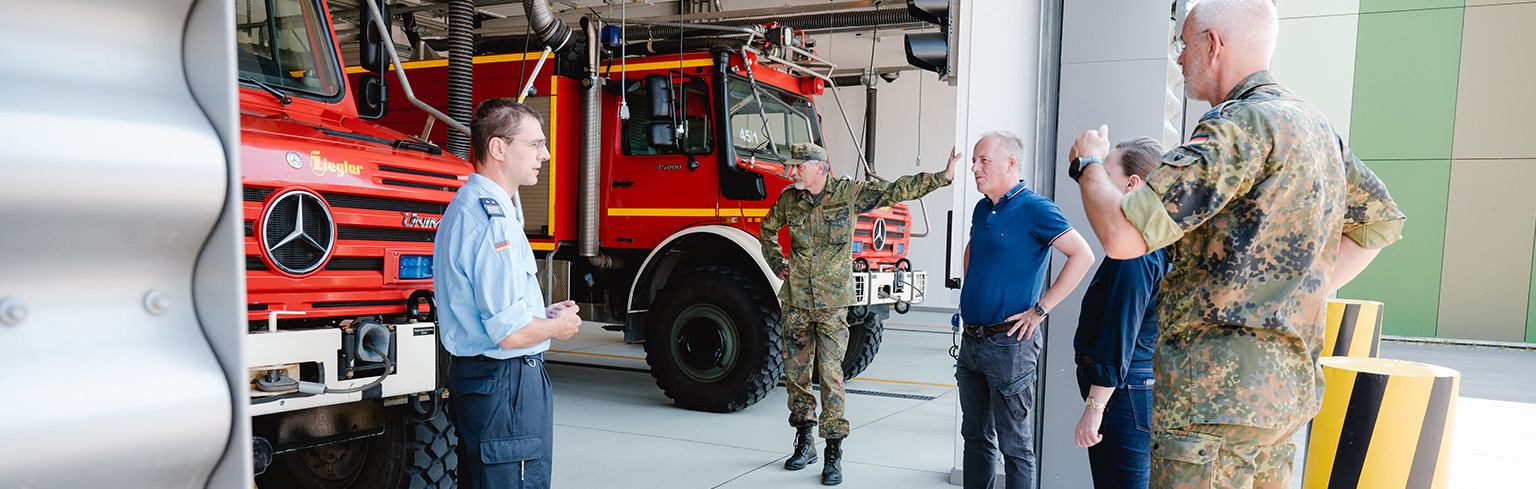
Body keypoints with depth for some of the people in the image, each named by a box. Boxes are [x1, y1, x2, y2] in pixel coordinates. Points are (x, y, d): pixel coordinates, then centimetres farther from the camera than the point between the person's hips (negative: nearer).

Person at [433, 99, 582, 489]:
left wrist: (543, 312, 15)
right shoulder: (494, 222, -22)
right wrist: (557, 326, -6)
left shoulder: (464, 205, 13)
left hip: (469, 372, 11)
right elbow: (511, 333, -25)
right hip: (506, 384, -11)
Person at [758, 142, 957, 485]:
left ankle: (834, 453, 2)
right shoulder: (788, 199, 5)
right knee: (796, 372, 8)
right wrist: (778, 263, 14)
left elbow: (897, 190, -6)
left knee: (830, 373, -7)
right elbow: (767, 229, 24)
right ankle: (804, 442, 24)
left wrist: (943, 177, -11)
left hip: (832, 303, -3)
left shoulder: (849, 194, -5)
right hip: (796, 301, 4)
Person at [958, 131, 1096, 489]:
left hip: (1009, 343, -8)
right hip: (971, 340, 8)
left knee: (1014, 443, 2)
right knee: (975, 436, 16)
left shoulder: (1034, 209, -13)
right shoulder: (982, 210, 11)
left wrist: (1039, 310, -19)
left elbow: (1083, 256, -21)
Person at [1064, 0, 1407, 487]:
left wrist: (1089, 164, -4)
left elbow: (1122, 236, -23)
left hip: (1219, 391, -10)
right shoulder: (1317, 127, 14)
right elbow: (1382, 221, 27)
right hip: (1288, 385, 10)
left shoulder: (1242, 123, -16)